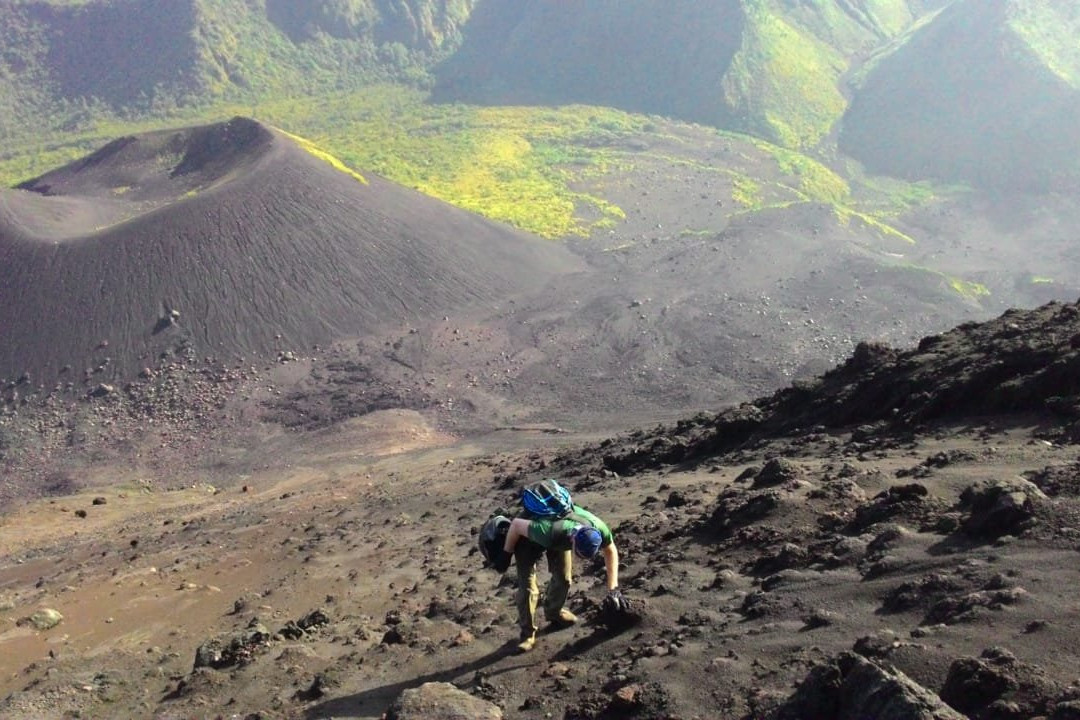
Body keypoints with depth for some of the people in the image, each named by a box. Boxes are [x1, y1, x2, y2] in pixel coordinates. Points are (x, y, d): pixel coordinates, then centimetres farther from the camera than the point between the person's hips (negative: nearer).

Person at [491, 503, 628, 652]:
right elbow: (516, 524, -29)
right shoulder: (549, 532, -46)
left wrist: (613, 589, -15)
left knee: (563, 578, 4)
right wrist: (507, 553, -16)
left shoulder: (599, 529, -34)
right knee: (527, 585, -13)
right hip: (529, 536, -4)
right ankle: (527, 633, 2)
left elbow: (611, 551, -11)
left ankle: (554, 612, 32)